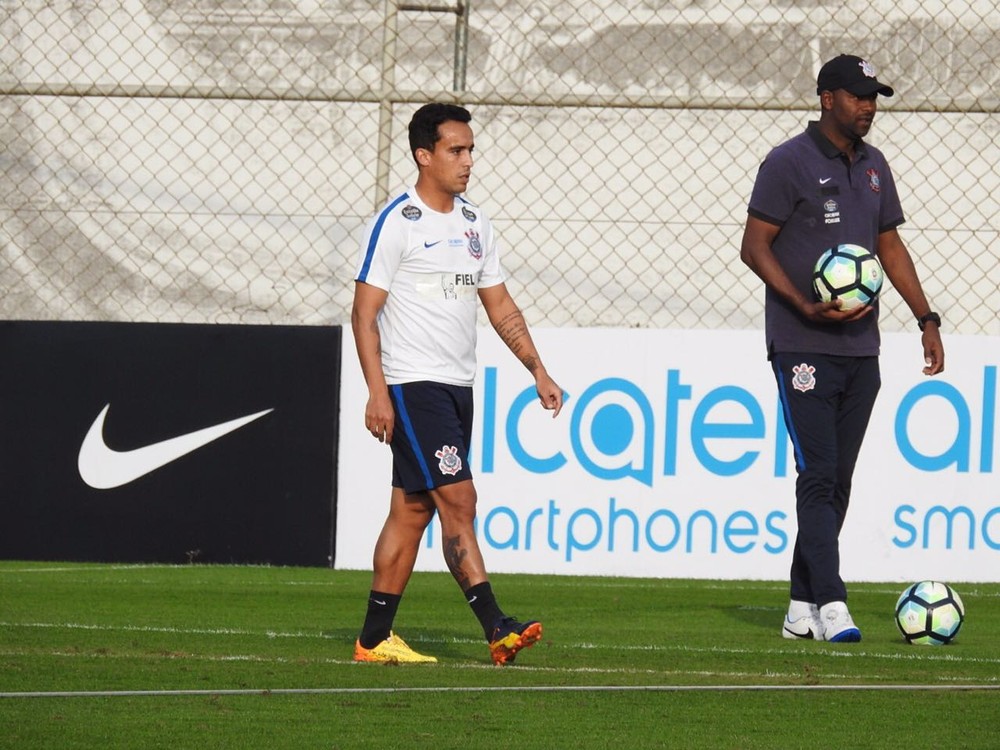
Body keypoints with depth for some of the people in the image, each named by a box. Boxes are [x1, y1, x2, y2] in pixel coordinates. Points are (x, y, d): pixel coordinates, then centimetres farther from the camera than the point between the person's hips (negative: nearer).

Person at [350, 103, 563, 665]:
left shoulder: (475, 223, 14)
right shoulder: (396, 223, -9)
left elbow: (500, 306, 20)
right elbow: (364, 312, -10)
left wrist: (538, 371, 11)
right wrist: (377, 392, -17)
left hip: (458, 386, 8)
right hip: (412, 385, -8)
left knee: (413, 510, 8)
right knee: (458, 498, -14)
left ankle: (375, 638, 12)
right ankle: (495, 628, -18)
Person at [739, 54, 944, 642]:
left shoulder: (873, 166, 14)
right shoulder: (790, 163, -7)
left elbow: (890, 245, 22)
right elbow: (755, 246, -8)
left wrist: (927, 318, 15)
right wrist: (806, 306, -19)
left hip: (861, 348, 7)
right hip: (804, 348, -7)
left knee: (837, 482, 8)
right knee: (818, 477, -13)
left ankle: (802, 608, 13)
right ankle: (831, 605, -19)